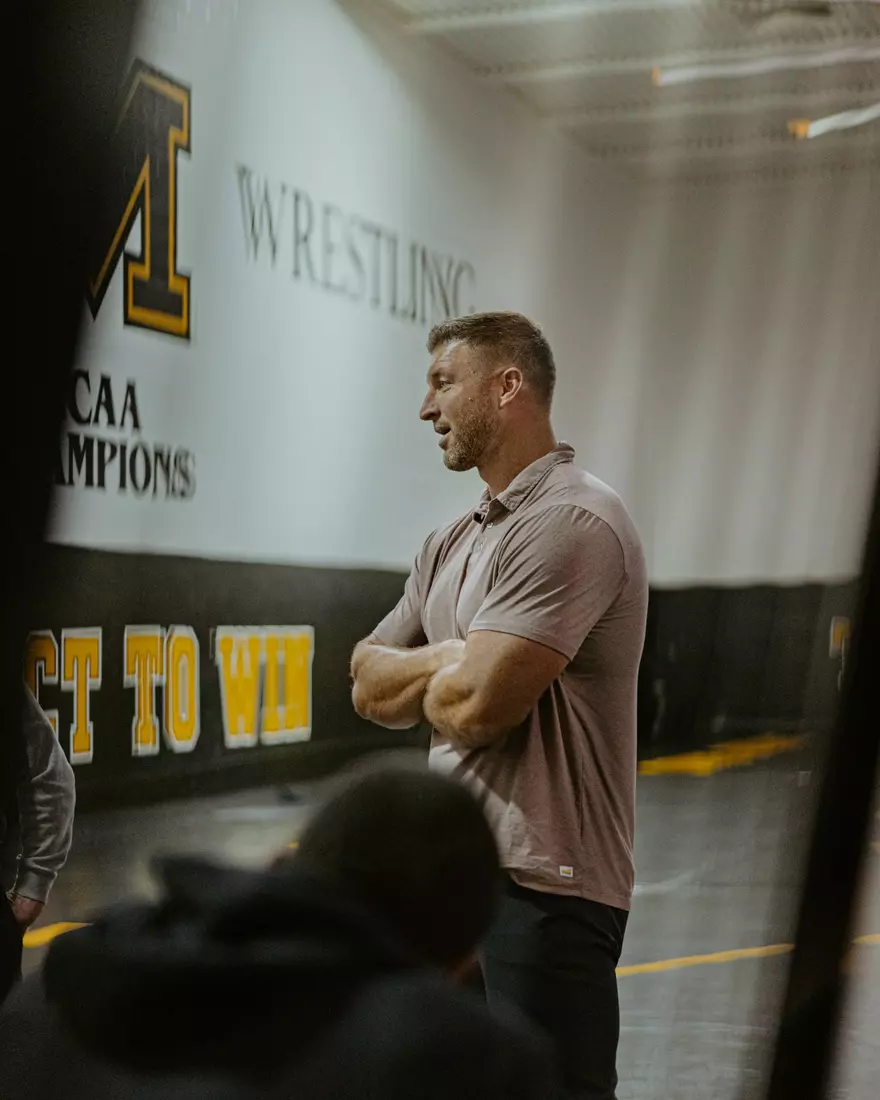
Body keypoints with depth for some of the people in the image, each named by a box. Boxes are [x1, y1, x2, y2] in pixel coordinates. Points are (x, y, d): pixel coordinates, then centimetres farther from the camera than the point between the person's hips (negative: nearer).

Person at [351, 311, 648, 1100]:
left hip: (540, 886, -10)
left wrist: (421, 677, 1)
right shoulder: (455, 543, 15)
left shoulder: (571, 523, -16)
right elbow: (370, 686, 12)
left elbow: (473, 706, -22)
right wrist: (452, 662, -8)